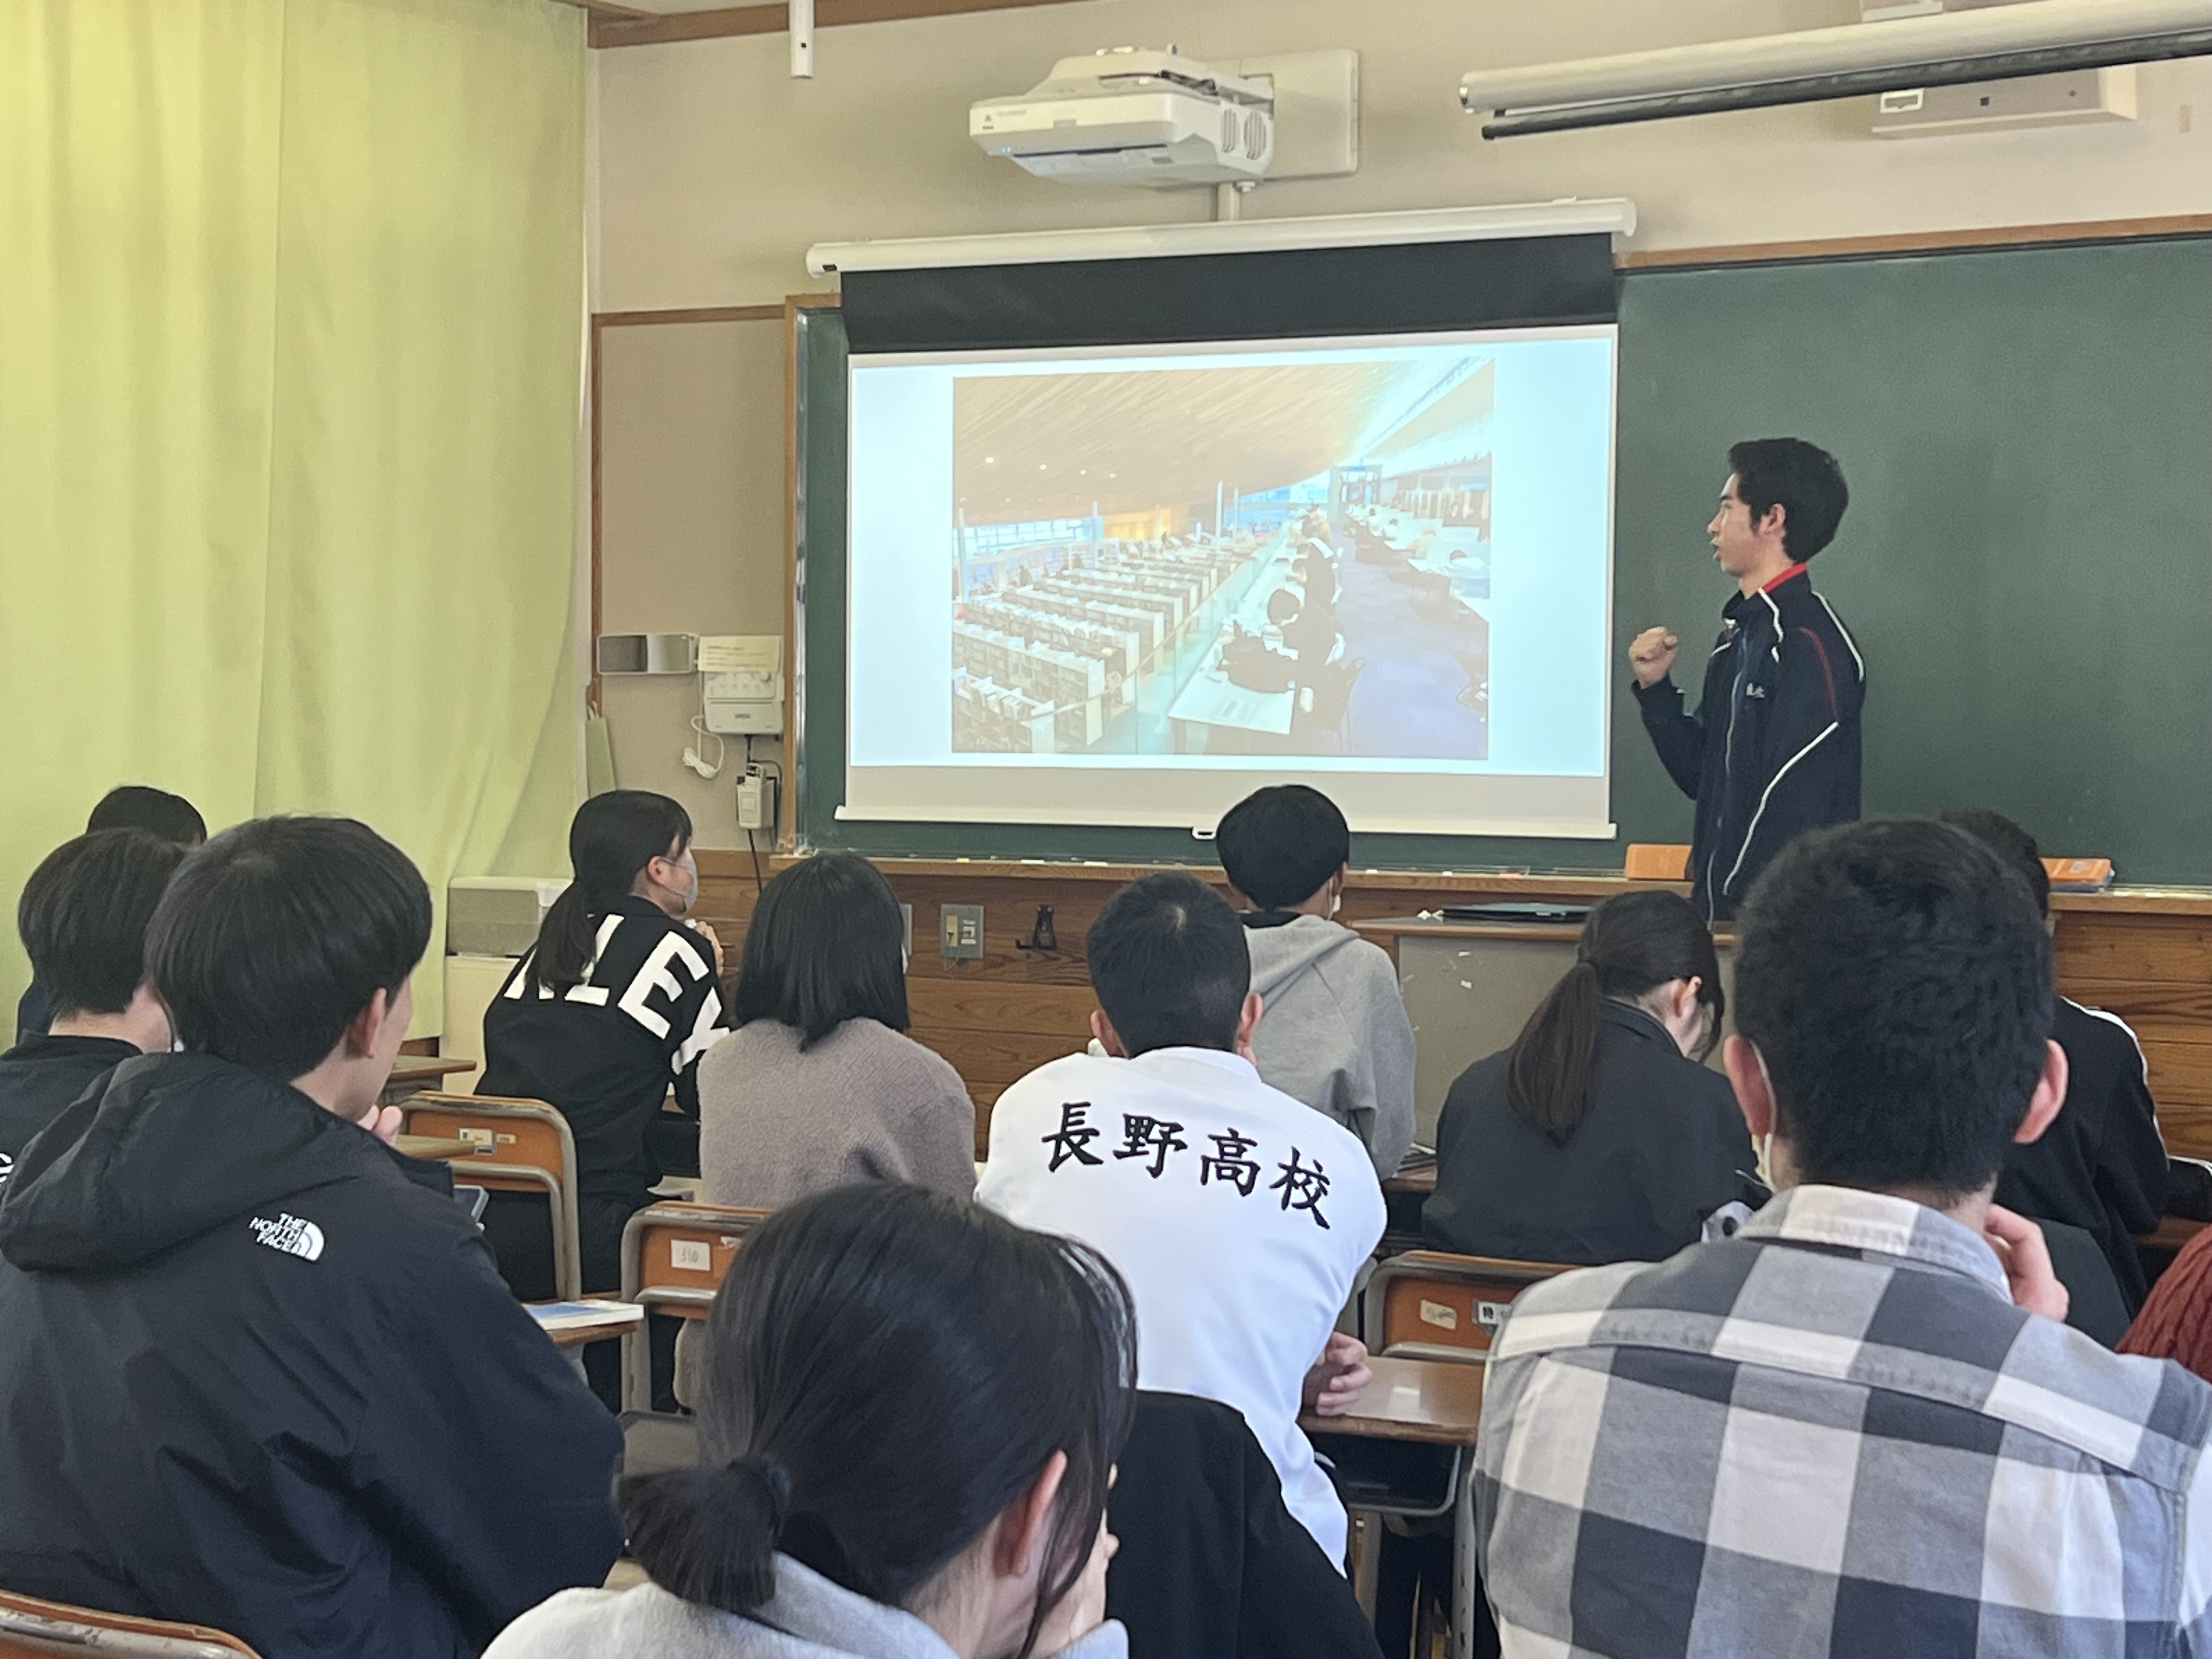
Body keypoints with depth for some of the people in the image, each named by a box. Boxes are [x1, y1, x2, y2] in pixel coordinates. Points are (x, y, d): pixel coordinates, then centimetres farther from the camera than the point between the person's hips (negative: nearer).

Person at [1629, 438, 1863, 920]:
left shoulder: (1808, 643, -14)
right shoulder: (1739, 635, 15)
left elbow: (1797, 805, -20)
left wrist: (1741, 911, -20)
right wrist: (1656, 687, 5)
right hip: (1722, 905, 9)